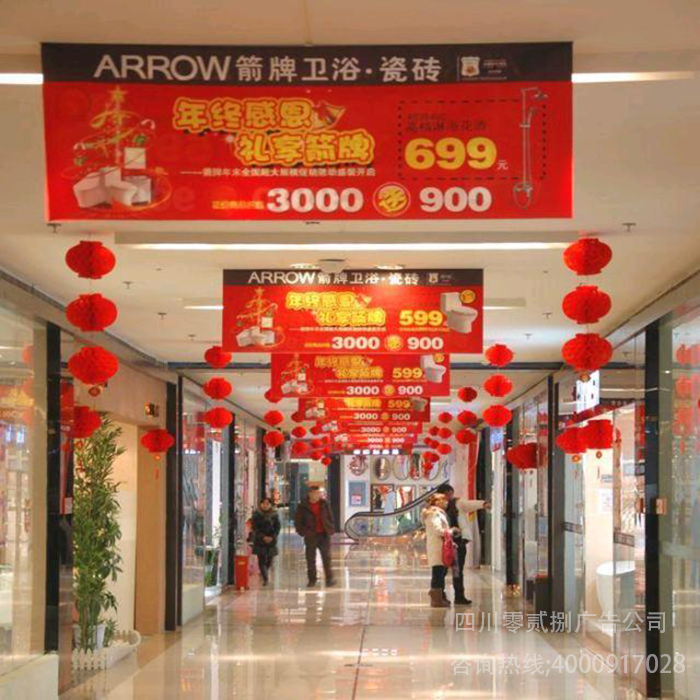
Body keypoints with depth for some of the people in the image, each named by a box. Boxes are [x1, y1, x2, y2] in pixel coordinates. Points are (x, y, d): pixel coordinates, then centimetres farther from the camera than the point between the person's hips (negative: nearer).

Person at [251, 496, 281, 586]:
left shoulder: (274, 514, 3)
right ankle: (265, 578, -12)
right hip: (260, 541, -2)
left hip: (271, 541, 2)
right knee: (261, 560, -11)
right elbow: (255, 528, -6)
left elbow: (278, 527, 3)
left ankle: (264, 573, 37)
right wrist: (263, 537, -17)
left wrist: (272, 537, -12)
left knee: (269, 560, 8)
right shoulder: (257, 515, -2)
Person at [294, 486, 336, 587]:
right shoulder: (302, 506, -3)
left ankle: (329, 579, 8)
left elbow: (330, 517, 12)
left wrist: (331, 529, 2)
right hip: (310, 536, -1)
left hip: (324, 534, 1)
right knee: (310, 558, 4)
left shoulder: (324, 504, 5)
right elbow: (297, 521, 1)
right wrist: (302, 531, -9)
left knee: (326, 557, 2)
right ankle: (312, 580, 14)